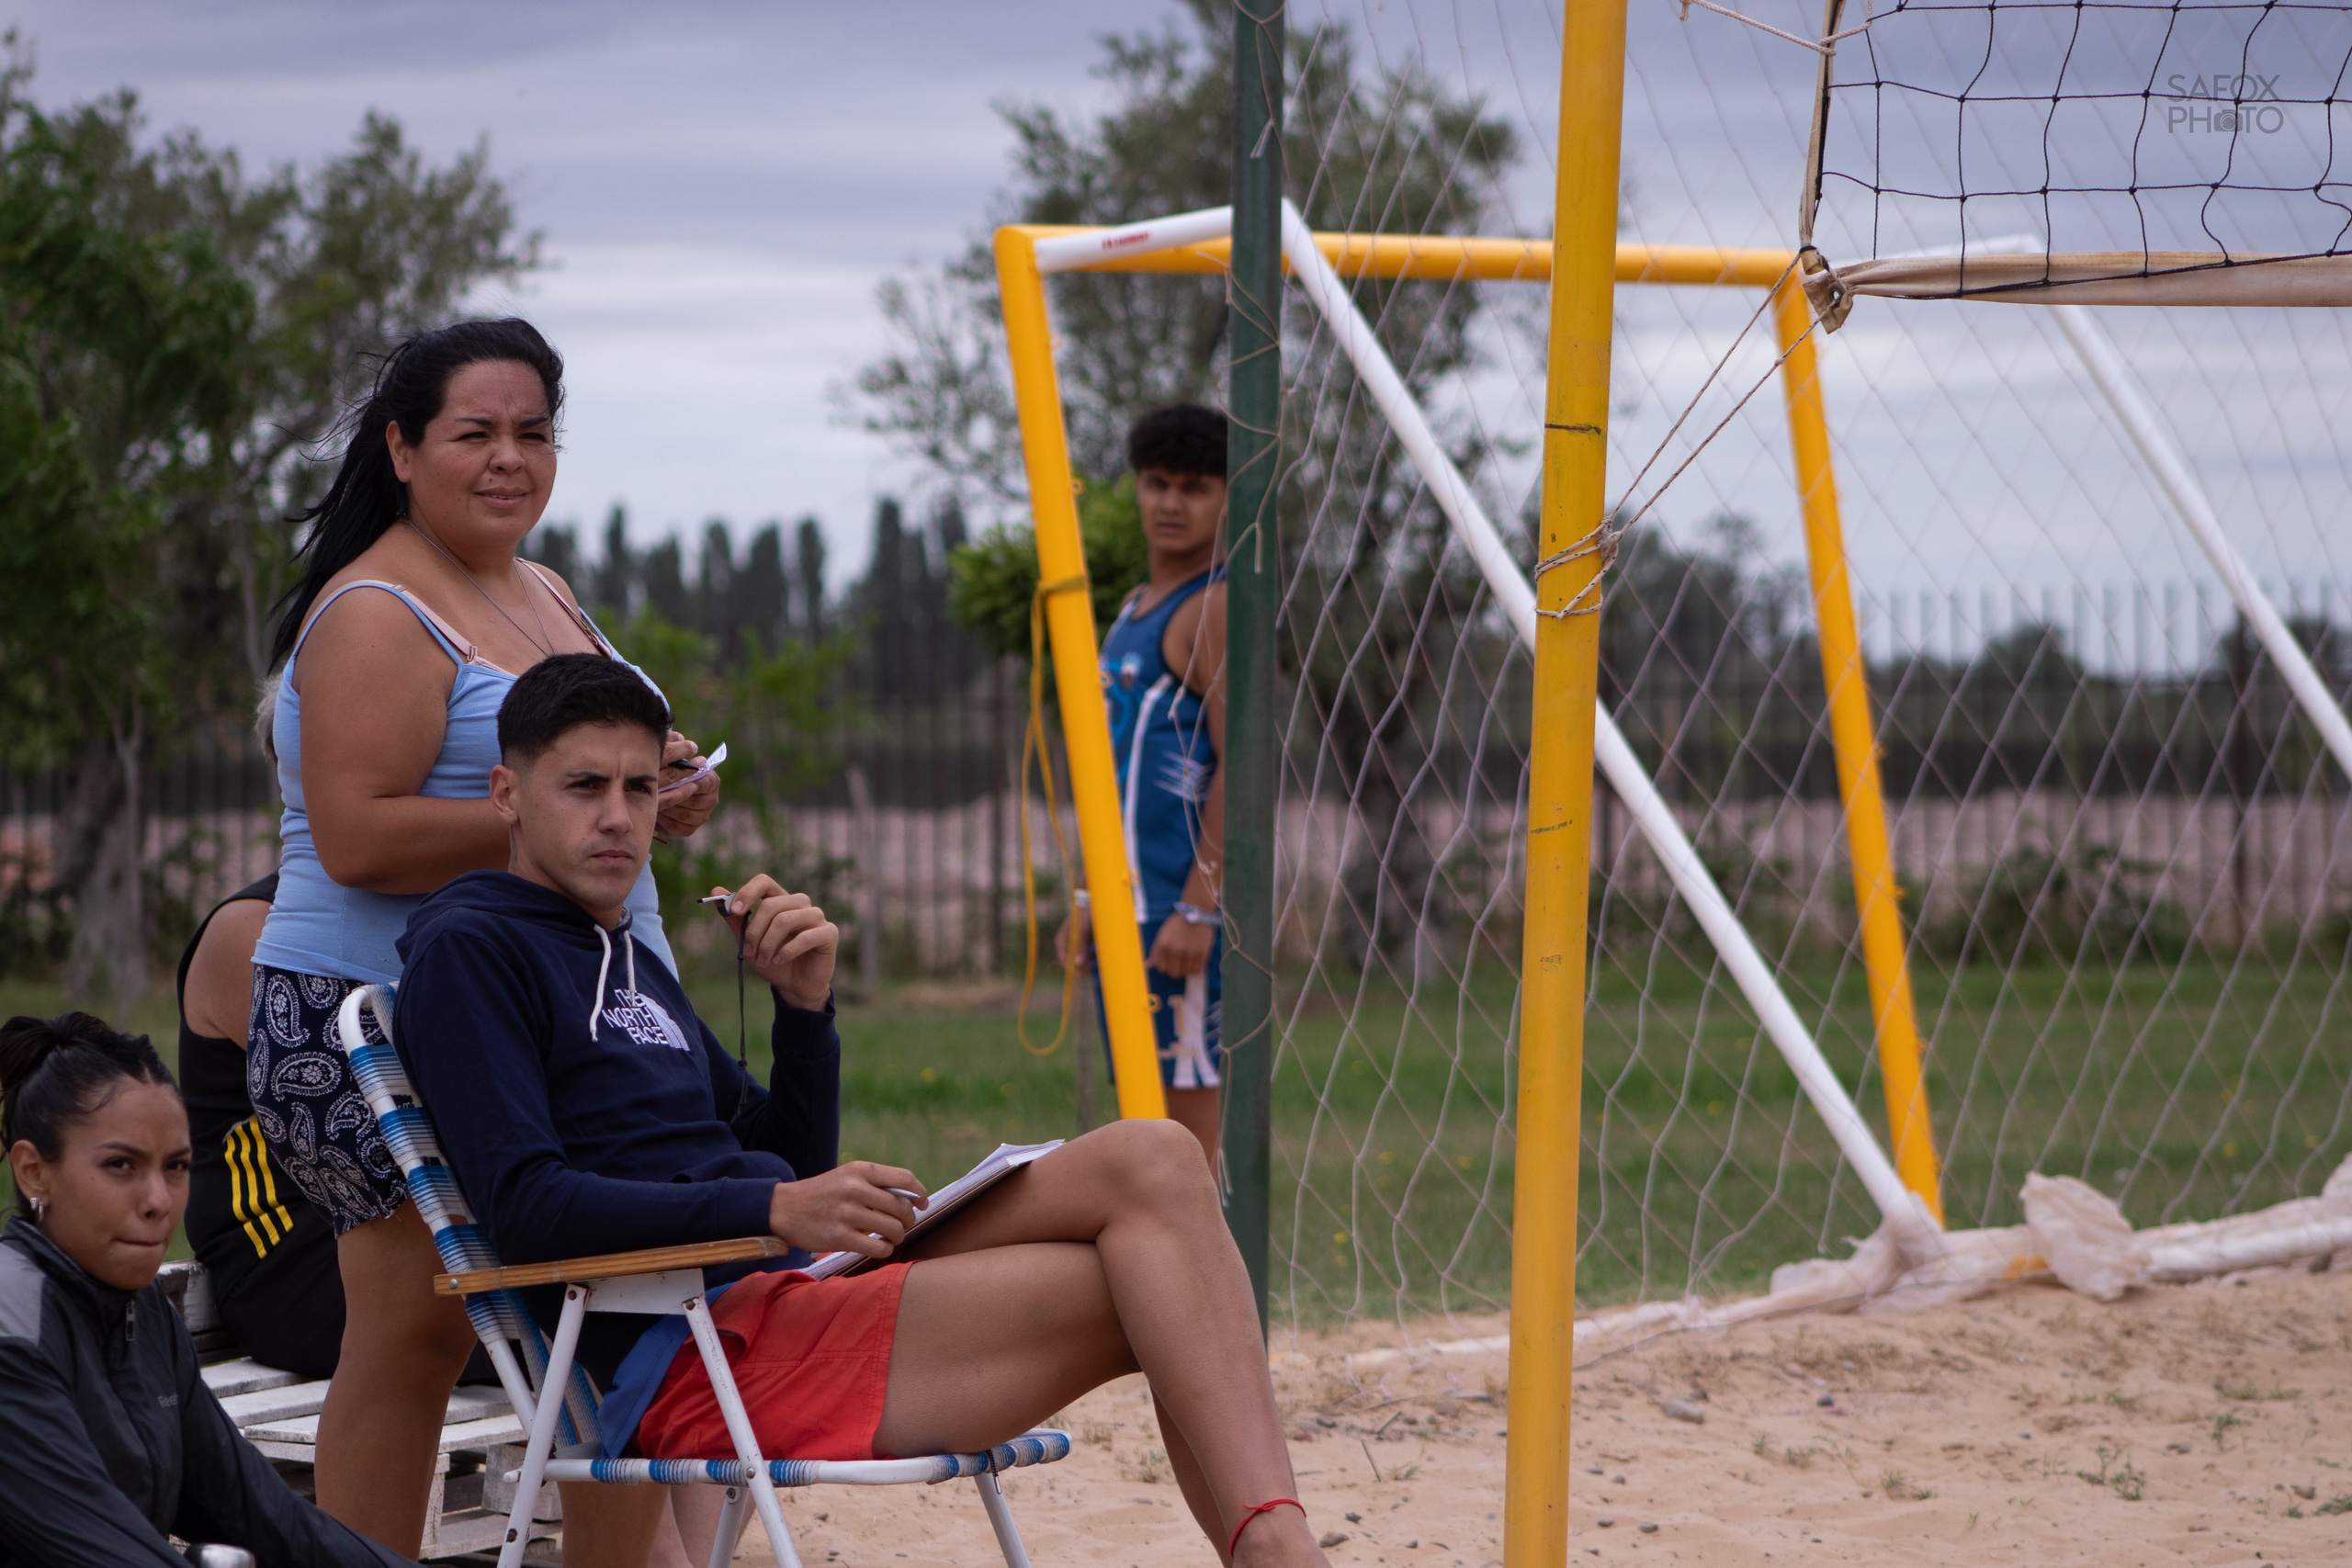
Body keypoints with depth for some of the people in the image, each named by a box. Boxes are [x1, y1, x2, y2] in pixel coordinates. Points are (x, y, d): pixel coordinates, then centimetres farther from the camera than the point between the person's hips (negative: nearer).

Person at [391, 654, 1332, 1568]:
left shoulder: (633, 964, 26)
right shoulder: (467, 950, -1)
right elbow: (522, 1207, -14)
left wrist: (805, 1005, 7)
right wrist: (771, 1209, -22)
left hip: (817, 1291, 9)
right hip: (695, 1354, -9)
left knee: (1149, 1163, -10)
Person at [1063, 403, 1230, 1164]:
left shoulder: (1216, 609, -10)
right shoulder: (1138, 608, 20)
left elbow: (1238, 766, -17)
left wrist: (1198, 908, -23)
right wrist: (1095, 902, 22)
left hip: (1183, 907, -10)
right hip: (1131, 903, 10)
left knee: (1187, 1110, -11)